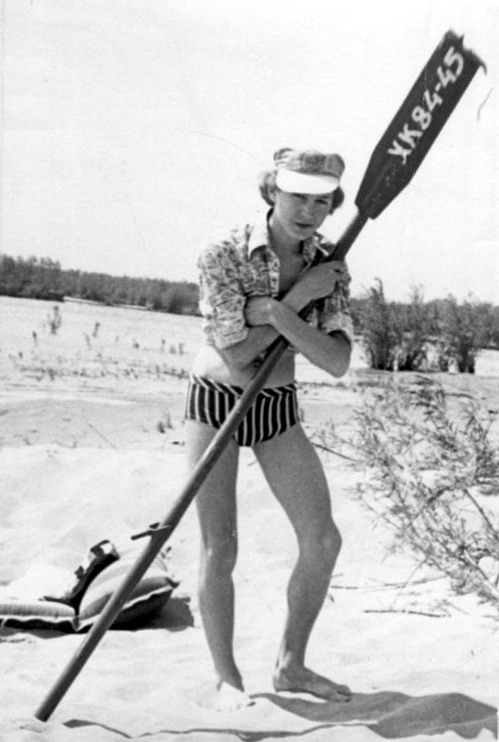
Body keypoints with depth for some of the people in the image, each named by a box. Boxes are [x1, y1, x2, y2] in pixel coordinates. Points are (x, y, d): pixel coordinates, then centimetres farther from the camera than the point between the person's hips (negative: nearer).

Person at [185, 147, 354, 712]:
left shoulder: (330, 267, -6)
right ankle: (227, 679, 9)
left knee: (323, 541, 1)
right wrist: (299, 298, -23)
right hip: (215, 401, -4)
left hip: (277, 409, 4)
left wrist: (276, 312, -30)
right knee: (219, 548, -7)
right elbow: (236, 355, -24)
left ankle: (290, 666, 18)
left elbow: (338, 363, -18)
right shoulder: (223, 255, -18)